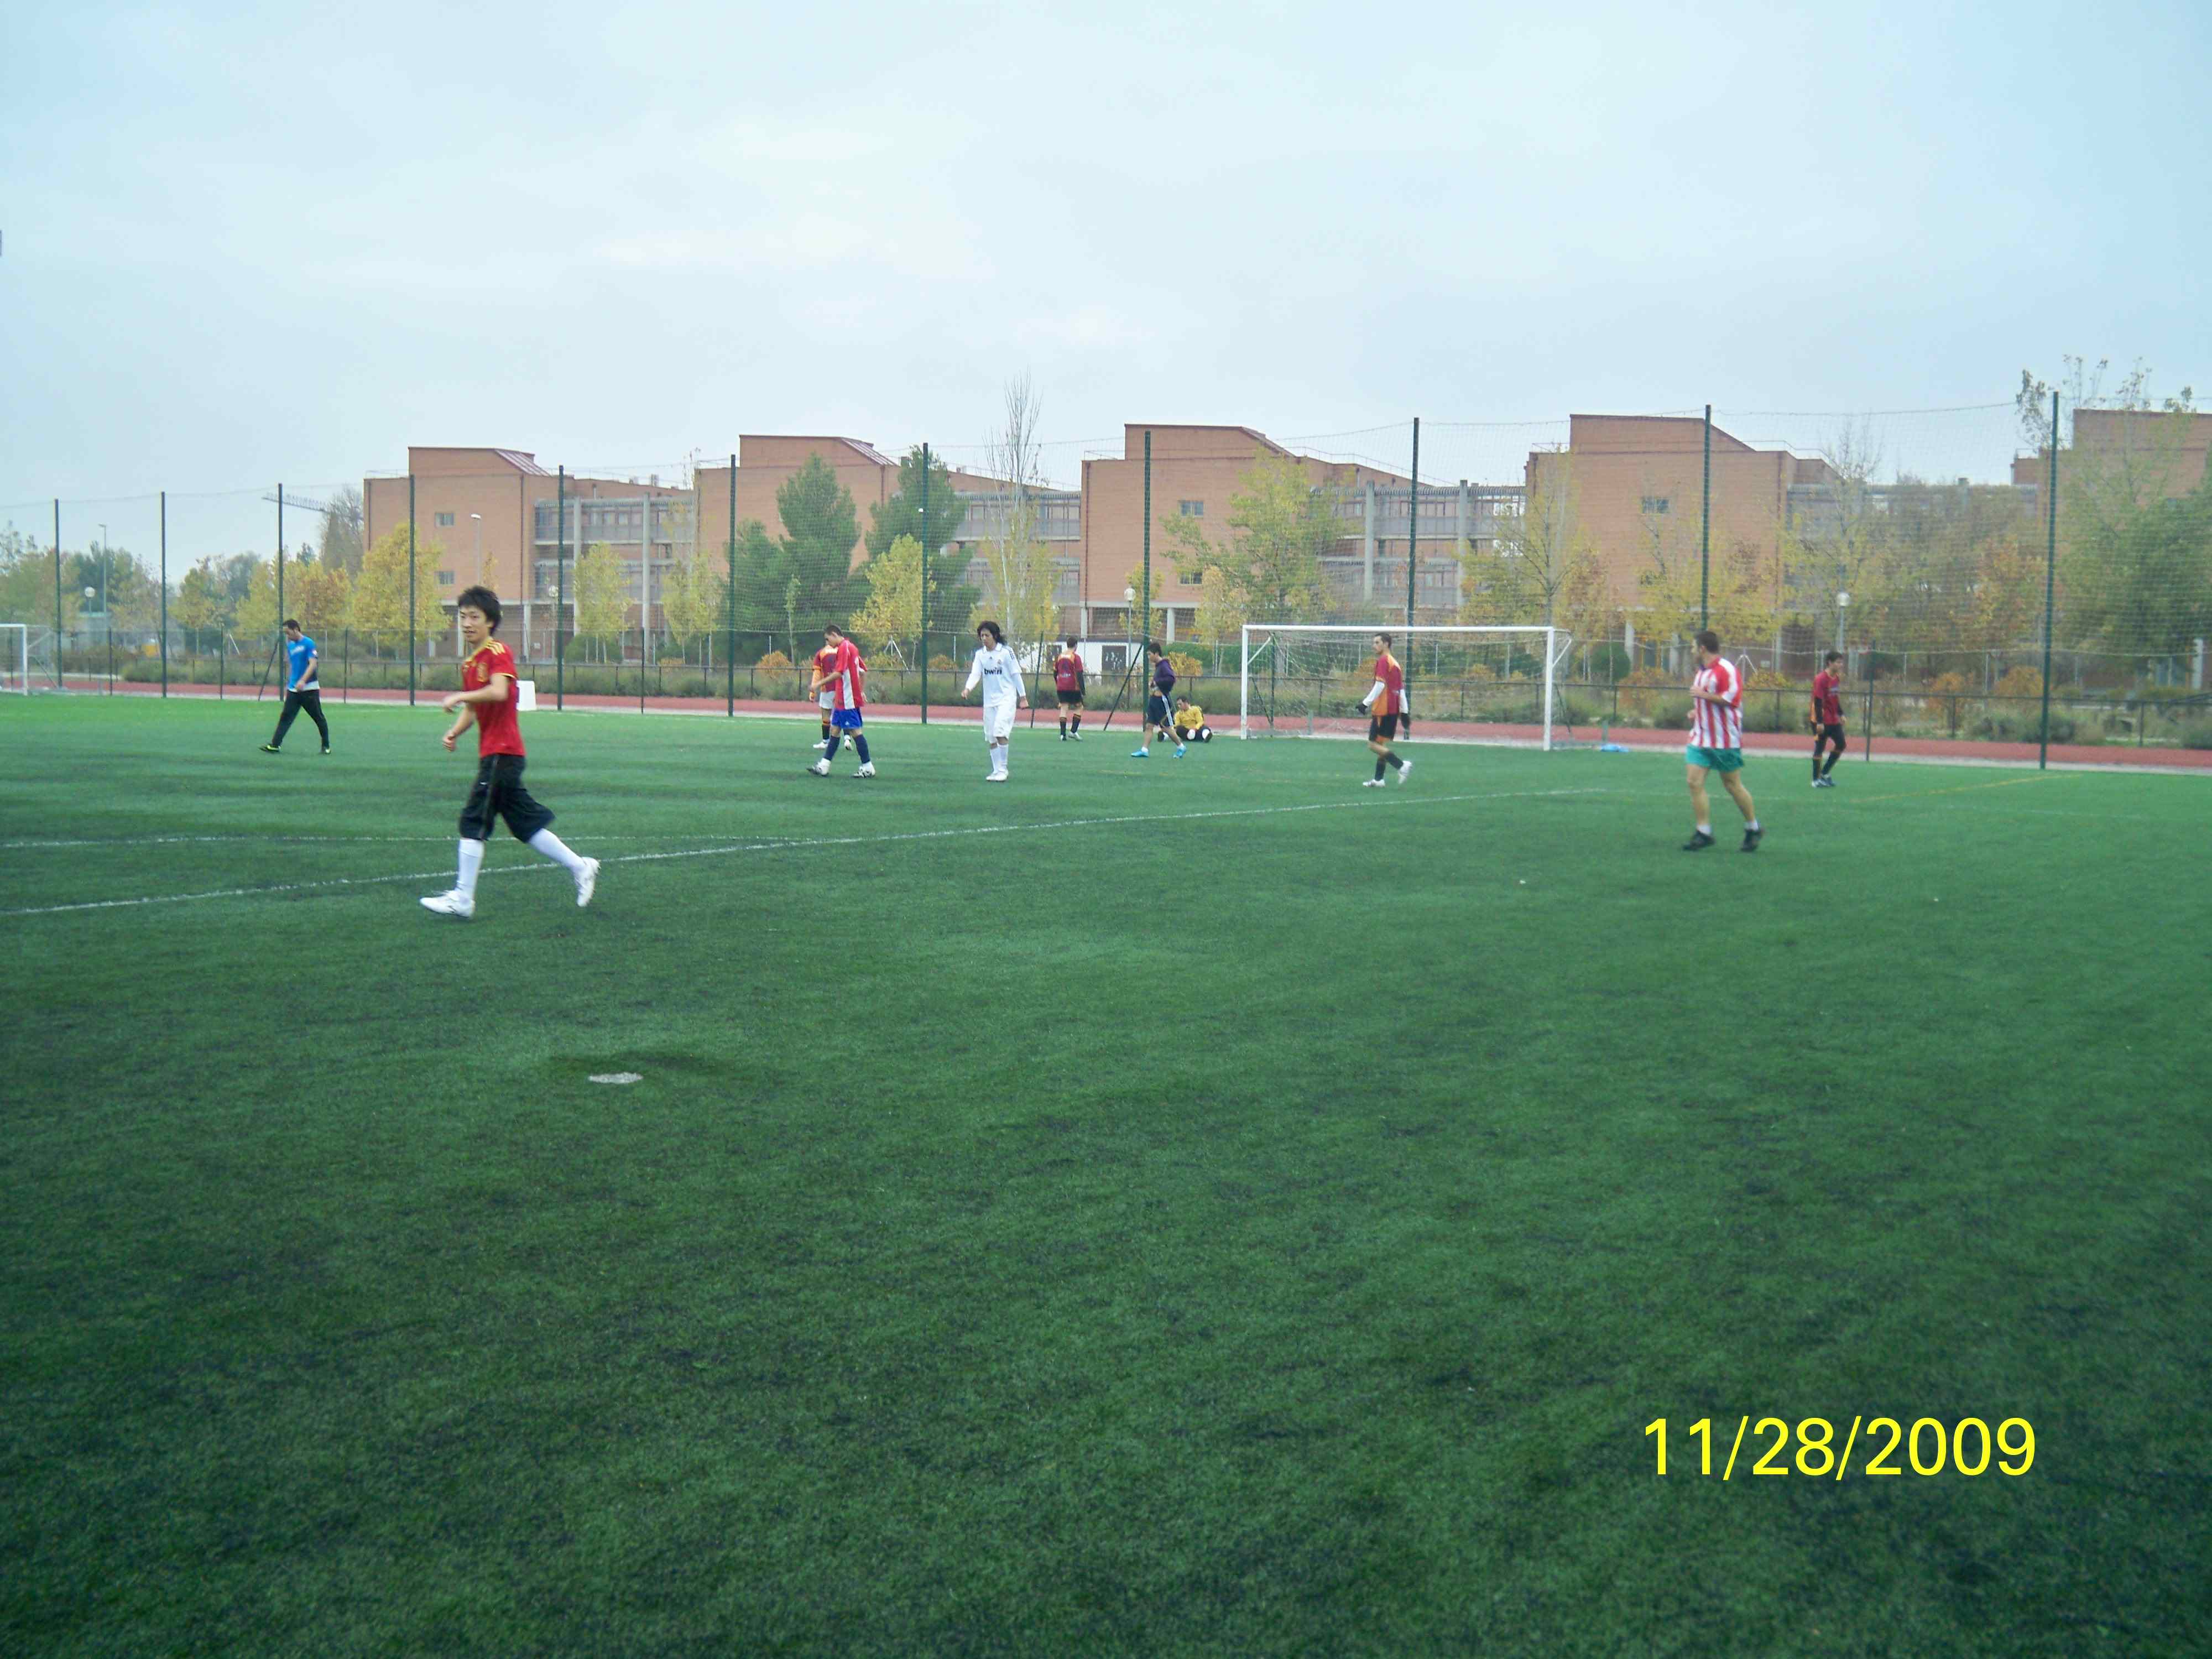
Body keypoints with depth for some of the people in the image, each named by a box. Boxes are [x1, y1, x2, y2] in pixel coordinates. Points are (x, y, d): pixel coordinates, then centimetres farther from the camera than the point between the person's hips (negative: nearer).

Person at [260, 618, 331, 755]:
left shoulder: (308, 644, -9)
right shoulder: (290, 645, 12)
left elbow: (313, 664, -18)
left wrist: (303, 681, -29)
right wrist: (287, 684, 22)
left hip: (309, 688, -6)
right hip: (293, 690, 6)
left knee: (319, 718, 4)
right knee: (286, 717, -3)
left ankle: (326, 746, 15)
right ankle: (275, 745, -7)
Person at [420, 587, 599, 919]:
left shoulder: (498, 653, -10)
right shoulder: (470, 663, 18)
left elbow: (498, 692, -28)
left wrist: (459, 696, -24)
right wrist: (455, 731, 7)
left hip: (502, 753, -9)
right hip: (491, 753, 9)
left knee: (474, 821, -8)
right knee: (526, 823, 13)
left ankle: (462, 899, -5)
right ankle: (580, 867, 20)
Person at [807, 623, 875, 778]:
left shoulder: (844, 648, -13)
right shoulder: (851, 647, 15)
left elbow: (839, 673, -23)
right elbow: (864, 671, 20)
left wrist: (820, 683, -17)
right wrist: (862, 691, 22)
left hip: (847, 700, -10)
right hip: (842, 699, 10)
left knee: (855, 731, -6)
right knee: (835, 729, 10)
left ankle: (868, 768, -3)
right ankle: (823, 766, 13)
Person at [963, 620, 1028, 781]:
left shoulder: (1006, 653, -7)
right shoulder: (980, 654, 5)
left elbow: (1016, 674, -2)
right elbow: (975, 674, -4)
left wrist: (1023, 697, 1)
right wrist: (968, 688, -24)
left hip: (1006, 698, -5)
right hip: (989, 700, 5)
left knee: (1001, 733, -18)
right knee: (991, 738, 6)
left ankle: (1002, 770, -9)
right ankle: (996, 771, 16)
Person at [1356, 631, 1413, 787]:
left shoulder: (1383, 661, -9)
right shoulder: (1395, 663, 18)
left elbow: (1380, 685, -18)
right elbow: (1402, 690, 18)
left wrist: (1366, 703, -18)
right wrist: (1405, 712, 19)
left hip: (1383, 709, -9)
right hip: (1394, 710, 9)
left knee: (1373, 745, -10)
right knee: (1382, 745, 13)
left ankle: (1402, 765, -21)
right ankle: (1378, 780, 13)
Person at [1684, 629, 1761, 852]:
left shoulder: (1726, 670, -15)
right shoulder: (1702, 671, 14)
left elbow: (1730, 699, -24)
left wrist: (1703, 695, -20)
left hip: (1725, 740, -8)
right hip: (1701, 738, 8)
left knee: (1732, 785, 4)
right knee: (1695, 782, -4)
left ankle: (1753, 829, 22)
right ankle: (1704, 833, 1)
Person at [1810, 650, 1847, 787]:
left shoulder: (1837, 678, 7)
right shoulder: (1821, 679, -17)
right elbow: (1818, 702, -20)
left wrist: (1841, 714, 14)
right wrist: (1819, 722, -23)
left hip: (1834, 720, 8)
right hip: (1822, 721, -8)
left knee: (1841, 745, 9)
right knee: (1819, 748, -2)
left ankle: (1824, 774, 19)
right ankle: (1816, 780, 6)